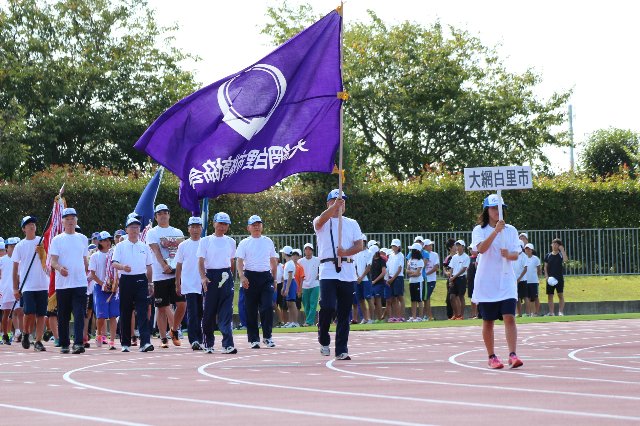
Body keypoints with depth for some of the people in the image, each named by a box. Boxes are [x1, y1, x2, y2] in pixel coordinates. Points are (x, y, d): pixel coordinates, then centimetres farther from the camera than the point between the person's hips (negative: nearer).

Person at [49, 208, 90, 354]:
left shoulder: (82, 239, 12)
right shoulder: (57, 240, 4)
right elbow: (53, 261, -5)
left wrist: (87, 274, 18)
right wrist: (59, 268, -25)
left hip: (80, 283, 1)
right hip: (62, 284, -1)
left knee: (79, 314, -12)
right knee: (63, 316, 6)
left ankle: (78, 343, -19)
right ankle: (64, 344, 14)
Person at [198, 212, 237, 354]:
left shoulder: (230, 242, 13)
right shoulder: (206, 241, 3)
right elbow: (201, 261, -3)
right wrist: (203, 277, -17)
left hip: (226, 277, 2)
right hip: (211, 277, -2)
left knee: (226, 311, -9)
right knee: (209, 311, 1)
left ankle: (228, 344, -17)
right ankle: (208, 343, 17)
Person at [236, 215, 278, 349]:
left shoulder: (268, 241, 12)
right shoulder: (244, 243, 4)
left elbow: (273, 261, 18)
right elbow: (239, 261, -5)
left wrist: (274, 277, 14)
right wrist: (242, 276, -20)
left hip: (266, 277, 1)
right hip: (250, 277, -1)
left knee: (267, 307, -11)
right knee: (251, 310, 0)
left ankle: (267, 336, -2)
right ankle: (254, 339, 6)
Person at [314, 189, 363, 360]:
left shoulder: (352, 224, 18)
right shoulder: (323, 222, 9)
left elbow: (360, 245, 6)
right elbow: (321, 220, -17)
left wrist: (346, 252, -14)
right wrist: (335, 206, -31)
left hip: (348, 271, 3)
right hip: (328, 270, -3)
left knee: (344, 313, 1)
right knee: (327, 306, -17)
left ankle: (341, 350, 4)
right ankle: (324, 341, 6)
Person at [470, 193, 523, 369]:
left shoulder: (511, 230, 9)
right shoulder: (479, 230, 0)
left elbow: (516, 255, 4)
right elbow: (481, 248, -18)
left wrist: (509, 254, -19)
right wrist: (496, 231, -28)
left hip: (506, 280, 1)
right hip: (486, 282, -1)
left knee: (509, 317, -13)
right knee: (488, 320, 5)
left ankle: (512, 355, -18)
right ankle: (492, 357, 15)